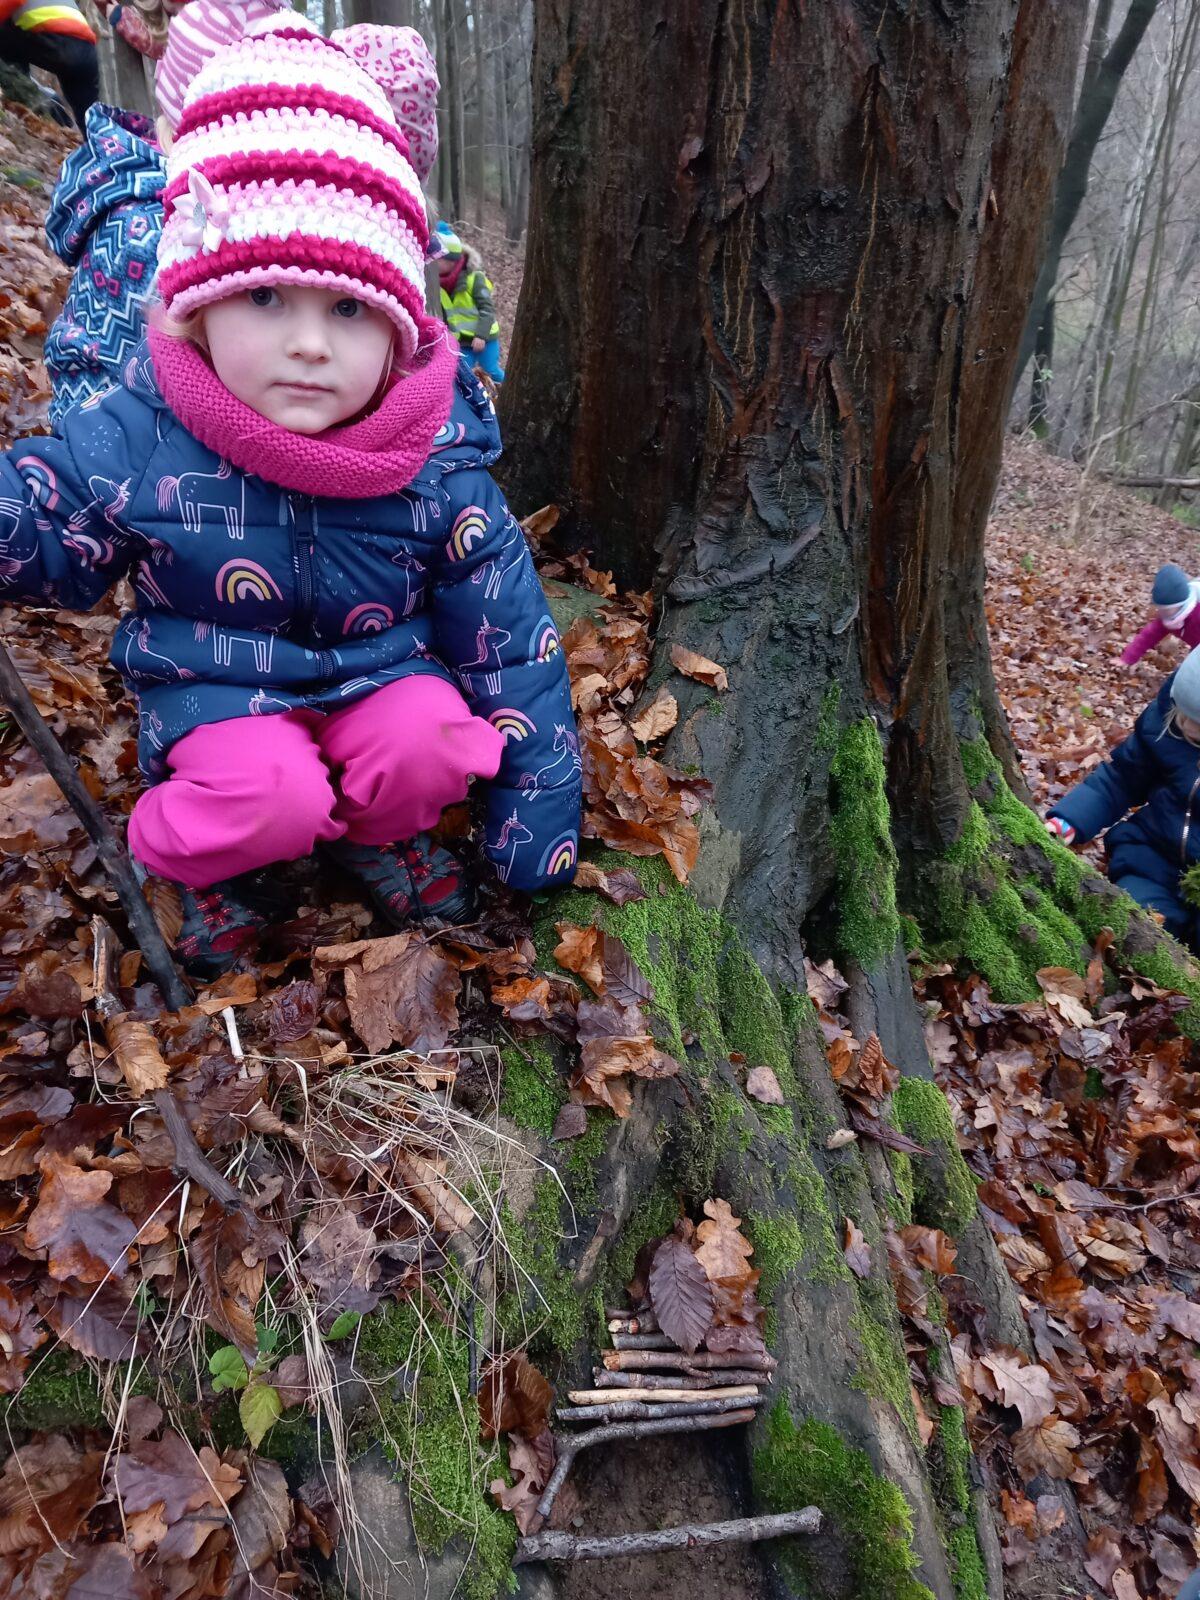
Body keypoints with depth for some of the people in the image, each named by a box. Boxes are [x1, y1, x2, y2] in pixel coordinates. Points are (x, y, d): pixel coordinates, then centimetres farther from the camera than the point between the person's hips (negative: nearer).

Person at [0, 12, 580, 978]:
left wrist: (536, 806, -6)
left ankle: (380, 829, 7)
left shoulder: (438, 461, -15)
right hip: (221, 689, -1)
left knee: (428, 745, -28)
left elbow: (510, 637, -8)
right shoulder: (142, 434, -14)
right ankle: (209, 859, 7)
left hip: (386, 669, 2)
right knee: (269, 795, -30)